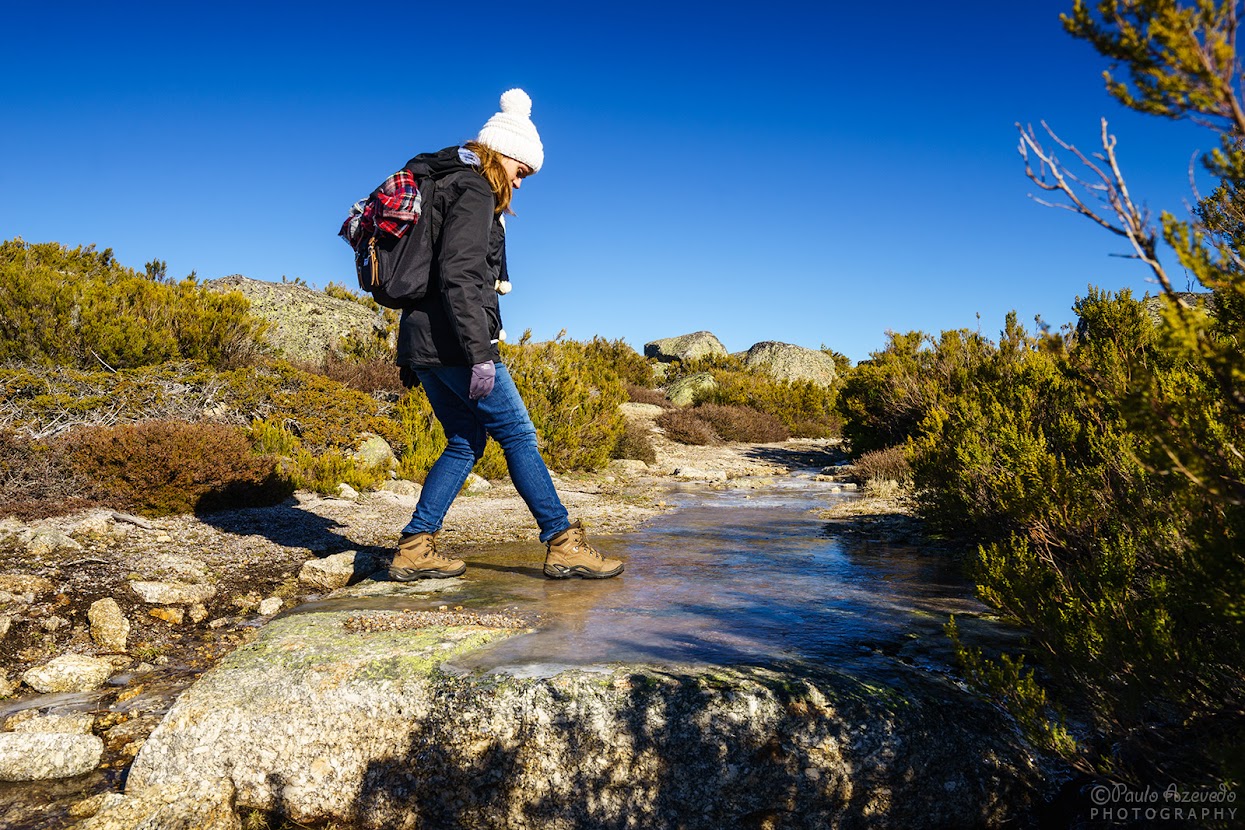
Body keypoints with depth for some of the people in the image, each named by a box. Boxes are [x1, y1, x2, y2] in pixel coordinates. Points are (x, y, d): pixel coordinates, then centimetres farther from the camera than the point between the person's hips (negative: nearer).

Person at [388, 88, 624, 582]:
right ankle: (563, 544, 0)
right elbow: (457, 276, -20)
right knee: (517, 434, -5)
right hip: (453, 343, -10)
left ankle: (415, 548, 9)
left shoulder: (444, 187, 23)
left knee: (466, 441, 12)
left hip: (422, 342, 10)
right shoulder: (475, 191, -7)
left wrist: (410, 355, 23)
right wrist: (480, 354, -23)